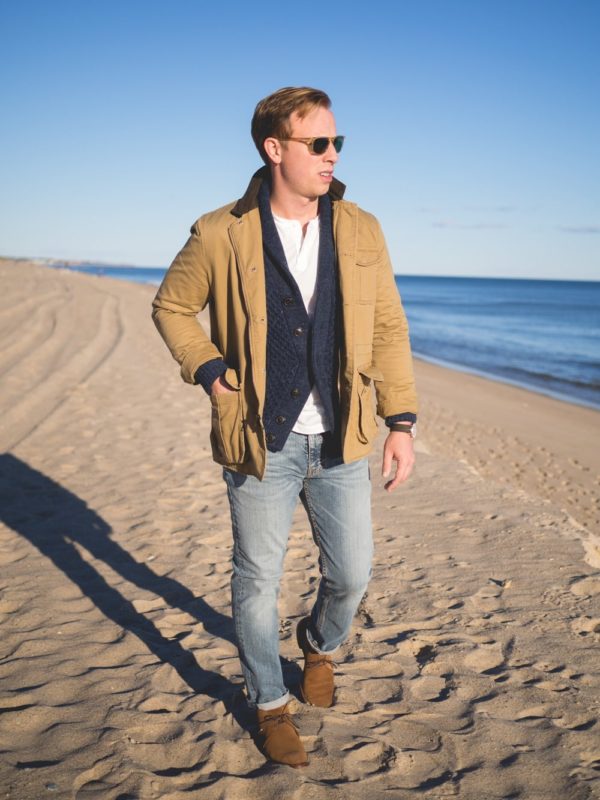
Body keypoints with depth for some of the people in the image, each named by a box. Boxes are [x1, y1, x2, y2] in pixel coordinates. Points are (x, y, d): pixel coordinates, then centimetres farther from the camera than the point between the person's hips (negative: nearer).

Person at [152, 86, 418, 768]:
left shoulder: (361, 232, 2)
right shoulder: (221, 236, -6)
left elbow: (389, 330, 6)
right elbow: (171, 307, 8)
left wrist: (401, 422, 1)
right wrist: (209, 370, -7)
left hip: (340, 443, 3)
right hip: (260, 442, -2)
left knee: (351, 574, 13)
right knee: (257, 582, 9)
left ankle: (319, 645, 47)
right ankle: (269, 703, 33)